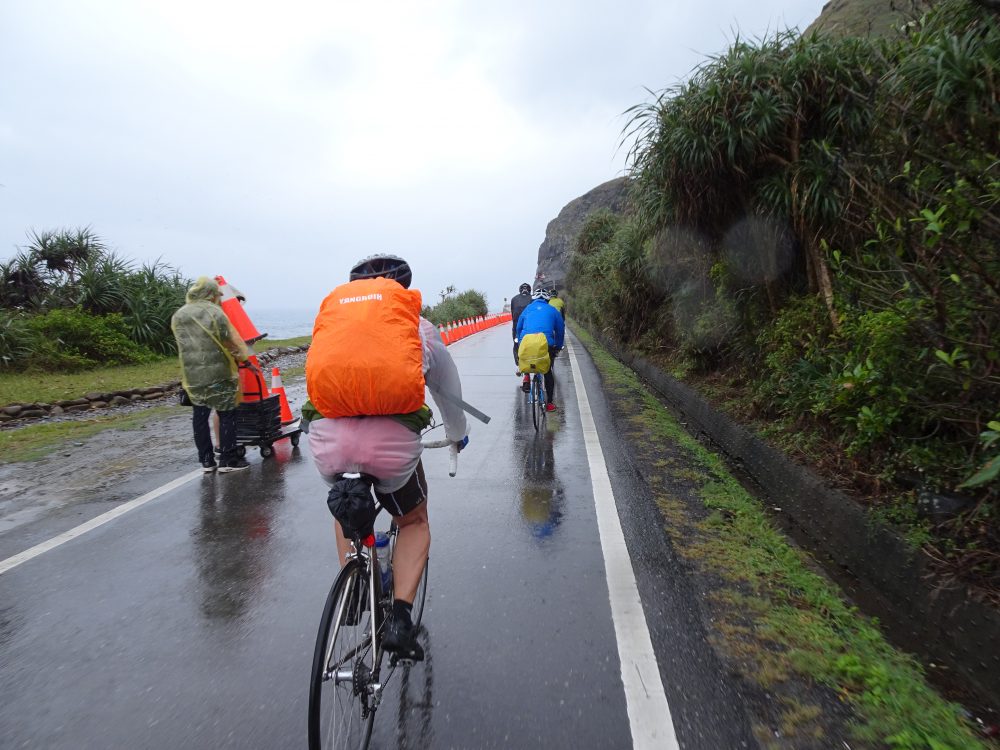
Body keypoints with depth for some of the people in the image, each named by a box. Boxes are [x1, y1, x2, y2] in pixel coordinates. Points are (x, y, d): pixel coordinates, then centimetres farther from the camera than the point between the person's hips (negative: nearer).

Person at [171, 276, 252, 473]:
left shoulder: (177, 316, 10)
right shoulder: (214, 312, -8)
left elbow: (184, 344, 12)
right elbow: (232, 340, -8)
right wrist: (243, 356, 5)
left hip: (191, 375, 6)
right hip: (218, 373, -5)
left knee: (200, 416, 13)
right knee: (227, 415, 2)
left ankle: (206, 460, 18)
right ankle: (227, 460, 5)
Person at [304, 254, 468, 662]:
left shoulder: (330, 313, 25)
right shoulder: (418, 325, 19)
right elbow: (448, 390, 30)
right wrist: (458, 436, 50)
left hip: (328, 436, 3)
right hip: (393, 437, -2)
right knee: (414, 522, 26)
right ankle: (400, 619, 14)